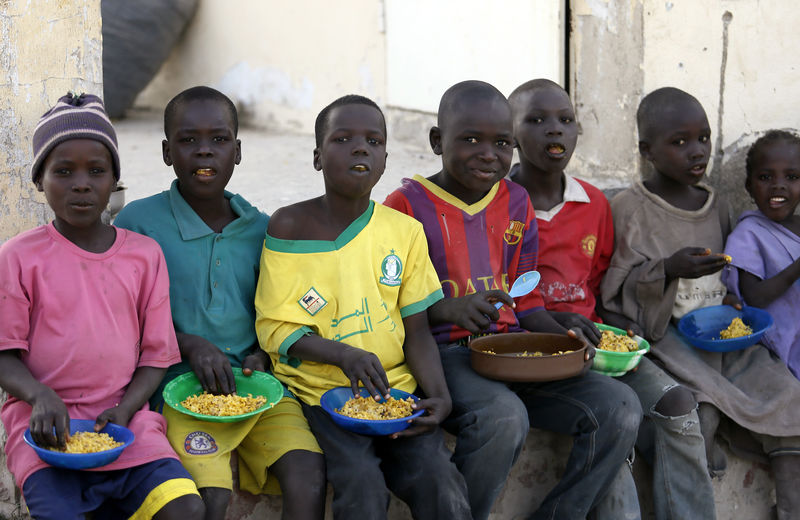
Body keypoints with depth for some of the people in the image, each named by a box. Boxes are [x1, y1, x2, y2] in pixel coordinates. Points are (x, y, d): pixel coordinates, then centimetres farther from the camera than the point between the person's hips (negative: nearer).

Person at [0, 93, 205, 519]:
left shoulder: (144, 255, 8)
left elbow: (156, 353, 9)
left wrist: (125, 408, -8)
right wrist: (39, 396, -18)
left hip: (123, 419, 2)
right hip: (47, 426, -2)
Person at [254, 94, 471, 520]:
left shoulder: (405, 232, 5)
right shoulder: (289, 226, -3)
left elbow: (416, 329, 7)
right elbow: (274, 327, -4)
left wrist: (439, 394, -11)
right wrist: (343, 354, -21)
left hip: (394, 387, 2)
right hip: (318, 390, -2)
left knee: (440, 483, -21)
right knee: (360, 481, -27)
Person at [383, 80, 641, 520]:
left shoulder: (516, 203, 13)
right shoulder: (407, 204, -5)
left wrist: (562, 337, -2)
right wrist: (448, 309, -25)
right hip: (442, 352, -6)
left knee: (620, 408, -12)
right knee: (503, 416, -37)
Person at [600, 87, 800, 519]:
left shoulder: (716, 207, 14)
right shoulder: (630, 208, -5)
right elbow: (615, 289, -9)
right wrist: (669, 269, -23)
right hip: (662, 334, -6)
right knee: (701, 407, -31)